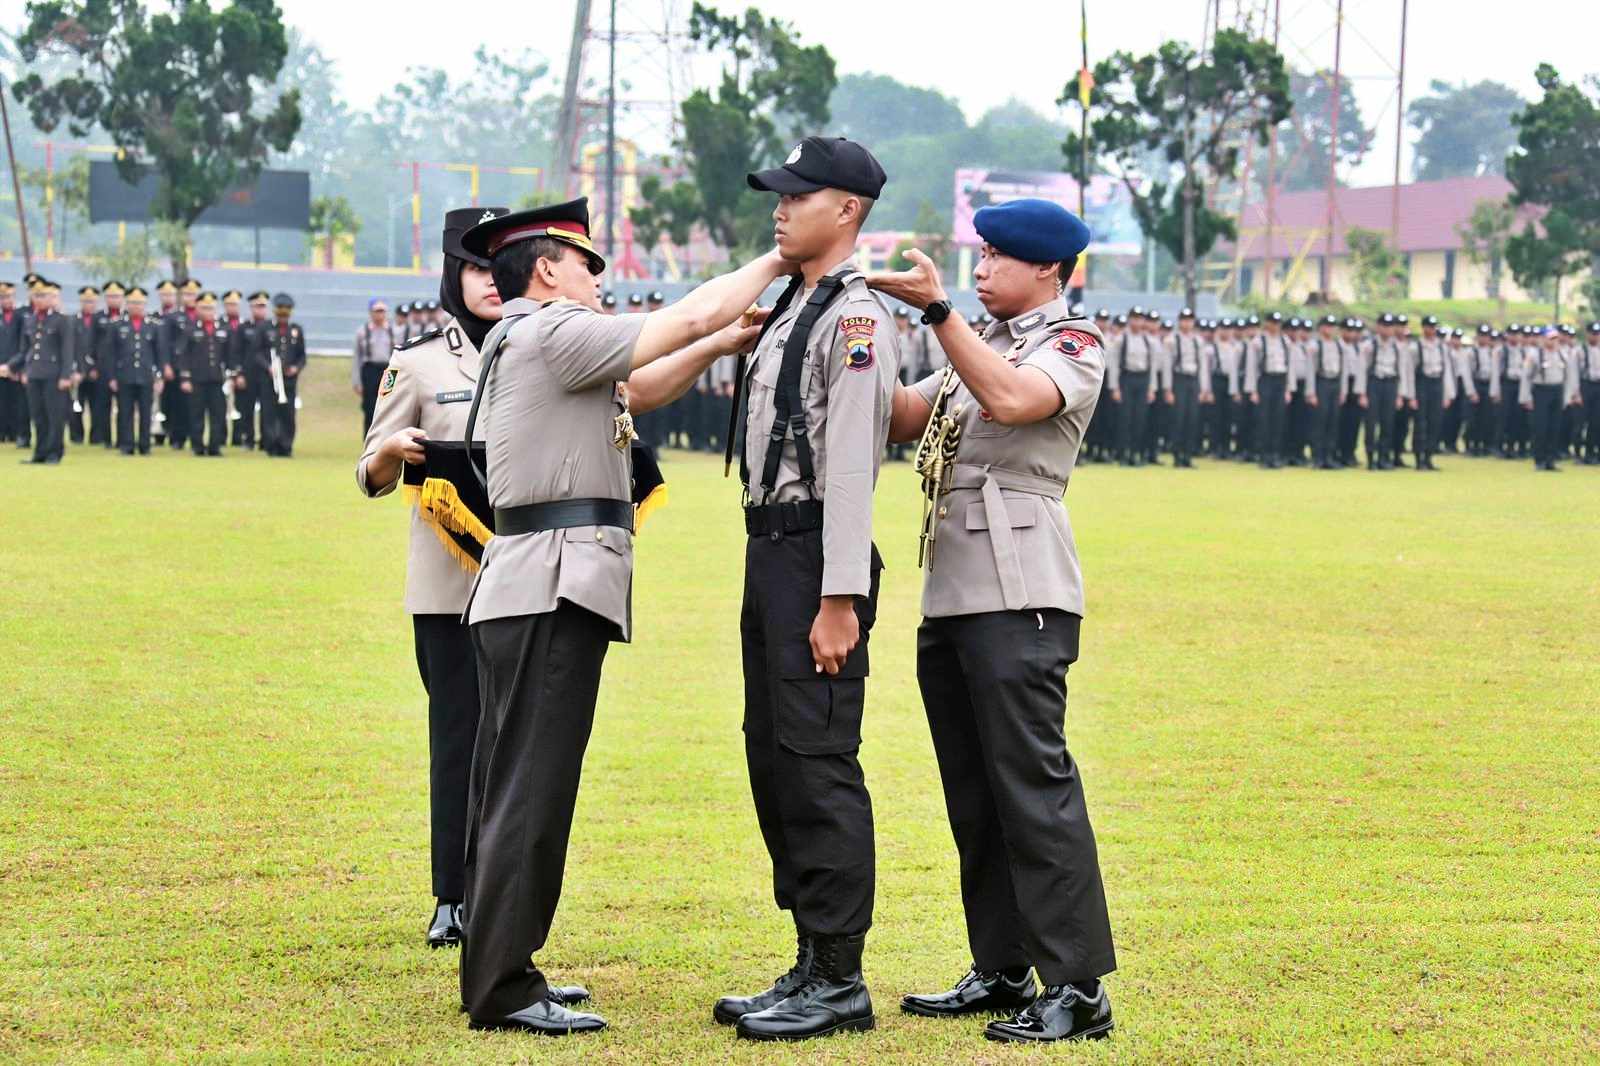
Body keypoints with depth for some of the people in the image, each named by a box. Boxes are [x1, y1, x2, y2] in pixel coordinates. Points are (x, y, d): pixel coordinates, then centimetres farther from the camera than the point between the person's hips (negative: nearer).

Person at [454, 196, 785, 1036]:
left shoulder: (526, 346, 21)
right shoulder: (552, 331, -9)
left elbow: (640, 390, 28)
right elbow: (688, 318, -7)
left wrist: (725, 344, 18)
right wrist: (777, 261, 5)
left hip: (529, 589, 11)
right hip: (554, 587, -11)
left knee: (508, 784, 13)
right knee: (533, 788, -10)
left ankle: (493, 971, 18)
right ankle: (503, 988, -10)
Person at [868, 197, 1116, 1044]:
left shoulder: (1072, 344, -2)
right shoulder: (979, 346, 24)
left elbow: (1012, 400, -22)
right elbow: (903, 418, 18)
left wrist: (936, 310, -24)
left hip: (1020, 593, -9)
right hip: (950, 593, 9)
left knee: (1033, 783, -13)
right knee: (974, 792, 11)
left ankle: (1077, 988, -13)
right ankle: (1002, 970, 18)